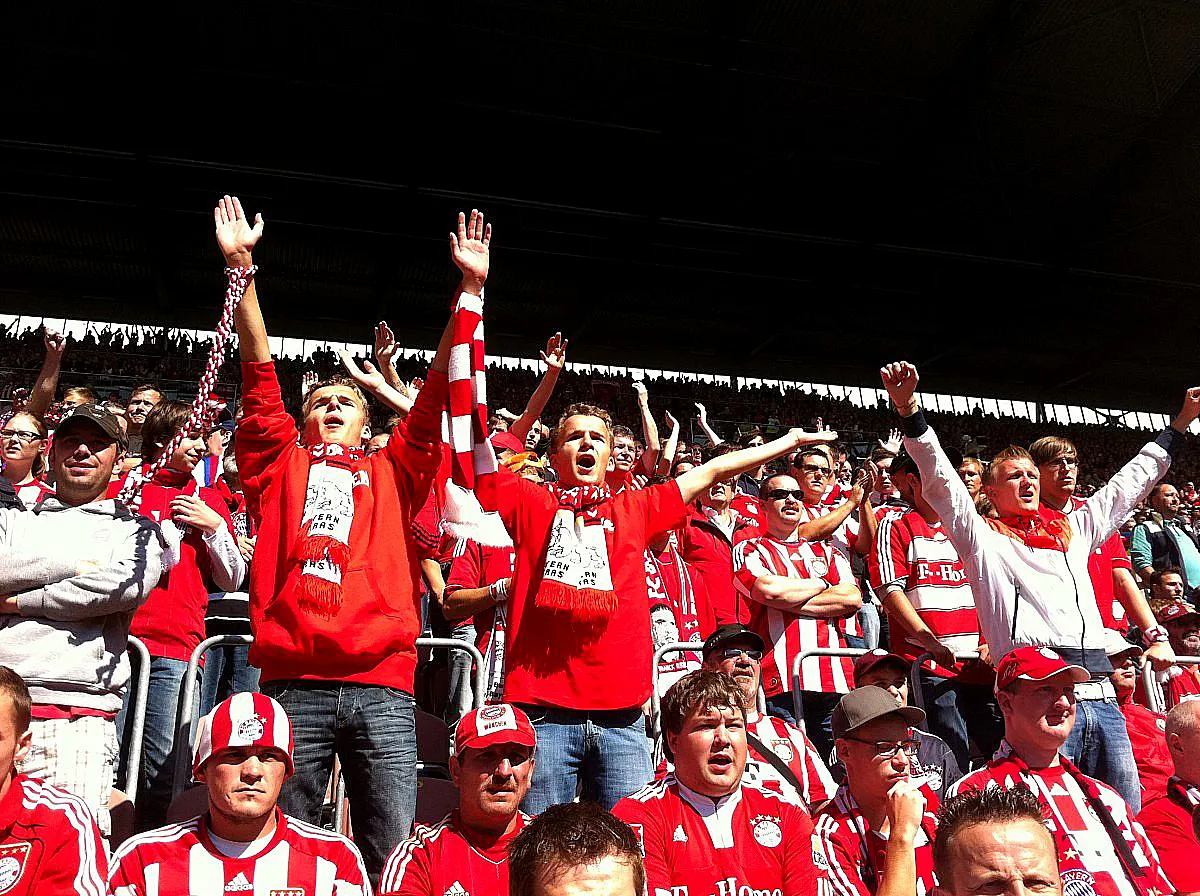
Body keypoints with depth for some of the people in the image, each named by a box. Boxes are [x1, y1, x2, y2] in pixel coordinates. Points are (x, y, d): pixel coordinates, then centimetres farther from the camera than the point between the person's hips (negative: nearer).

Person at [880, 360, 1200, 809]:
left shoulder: (1072, 530, 23)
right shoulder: (983, 537, 9)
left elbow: (1132, 481, 32)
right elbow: (940, 481, -4)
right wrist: (909, 411, -16)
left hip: (1101, 696, 6)